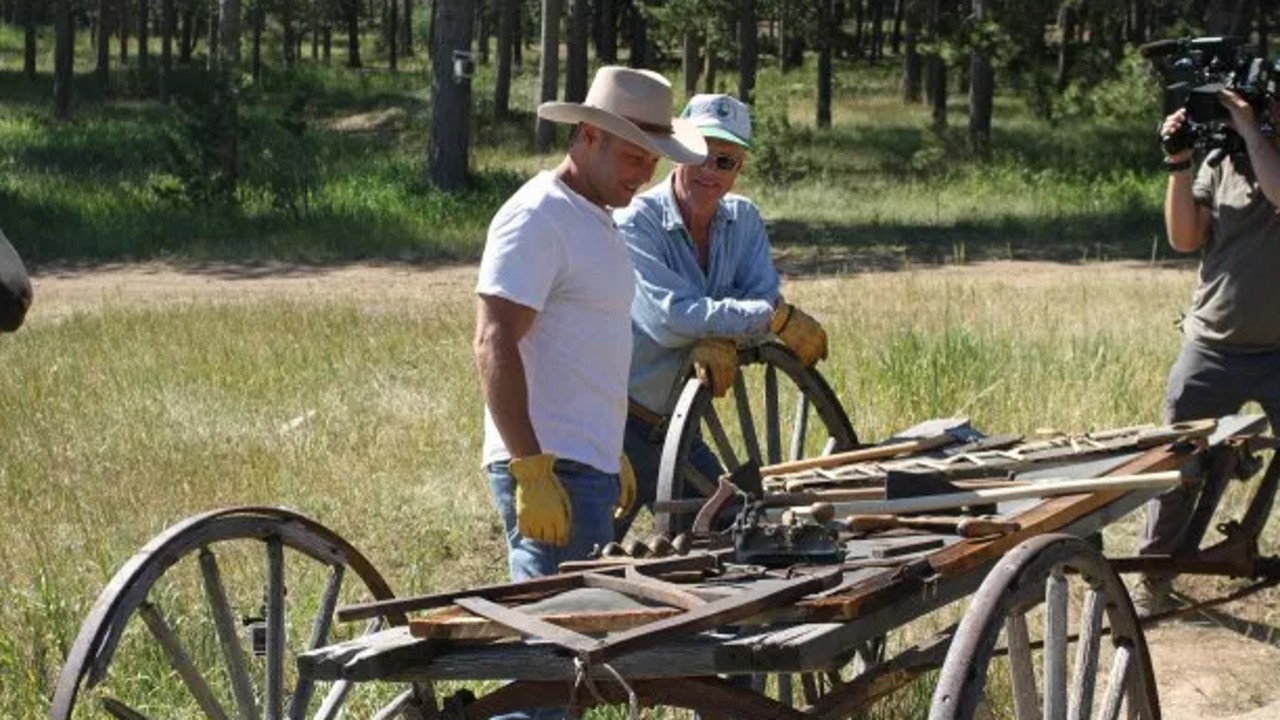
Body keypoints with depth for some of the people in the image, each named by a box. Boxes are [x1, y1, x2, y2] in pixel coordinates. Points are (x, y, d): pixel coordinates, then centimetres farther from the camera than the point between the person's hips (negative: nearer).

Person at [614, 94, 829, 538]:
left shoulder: (743, 220, 6)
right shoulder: (635, 224, -15)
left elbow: (764, 296, -8)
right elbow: (670, 317, -28)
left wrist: (720, 338, -29)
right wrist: (779, 318, -28)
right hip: (618, 427, -7)